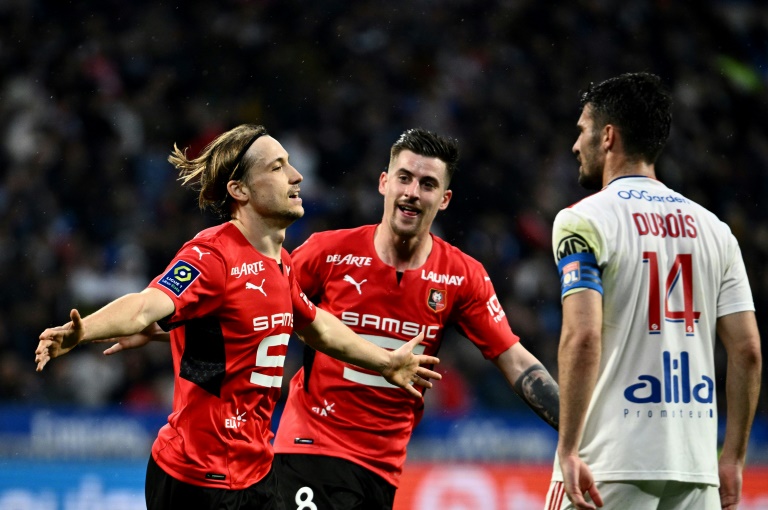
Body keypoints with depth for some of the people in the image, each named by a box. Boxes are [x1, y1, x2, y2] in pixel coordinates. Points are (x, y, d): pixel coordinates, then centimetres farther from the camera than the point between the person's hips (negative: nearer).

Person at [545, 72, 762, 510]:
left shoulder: (585, 220, -4)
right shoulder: (713, 228, 12)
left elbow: (583, 338, -17)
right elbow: (748, 350, 8)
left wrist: (568, 450, -15)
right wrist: (733, 457, 13)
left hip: (612, 462, -5)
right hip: (696, 463, 5)